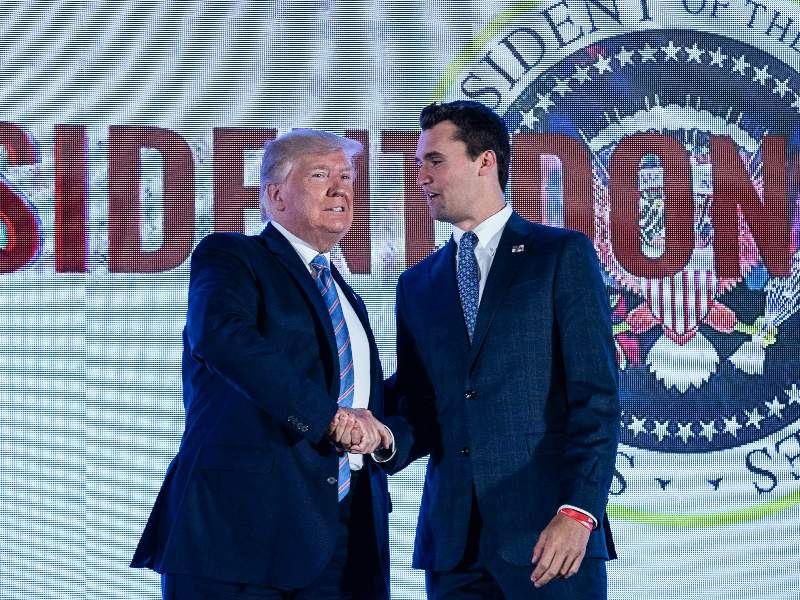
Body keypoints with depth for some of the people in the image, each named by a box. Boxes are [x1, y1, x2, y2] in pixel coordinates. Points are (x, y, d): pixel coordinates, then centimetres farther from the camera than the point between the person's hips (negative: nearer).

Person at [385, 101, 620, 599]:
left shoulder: (563, 254, 2)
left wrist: (579, 512, -15)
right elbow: (418, 407, 14)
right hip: (452, 539, 4)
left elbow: (596, 394, -5)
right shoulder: (417, 283, 17)